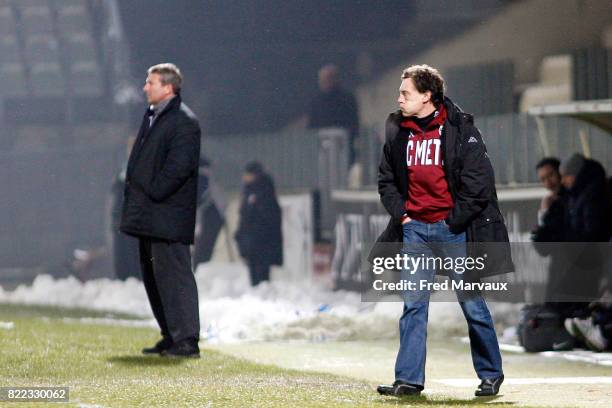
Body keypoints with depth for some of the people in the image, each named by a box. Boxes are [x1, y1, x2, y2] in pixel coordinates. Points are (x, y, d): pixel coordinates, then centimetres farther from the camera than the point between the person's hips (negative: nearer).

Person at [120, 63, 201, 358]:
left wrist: (153, 193, -17)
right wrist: (133, 195, 16)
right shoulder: (151, 117, 18)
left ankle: (187, 341, -10)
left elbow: (179, 166, -20)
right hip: (148, 217, 10)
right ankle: (171, 337, 20)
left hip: (168, 216, -10)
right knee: (153, 276, 13)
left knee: (173, 274, -10)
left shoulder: (184, 121, -12)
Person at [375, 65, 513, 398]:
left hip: (453, 229, -4)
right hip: (414, 229, 4)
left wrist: (453, 221, -10)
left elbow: (478, 182, -10)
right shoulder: (397, 132, 8)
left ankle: (490, 374, 15)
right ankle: (409, 379, 0)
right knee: (413, 305, -1)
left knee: (471, 302, 3)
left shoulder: (460, 130, -8)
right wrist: (401, 214, 2)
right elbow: (386, 179, 16)